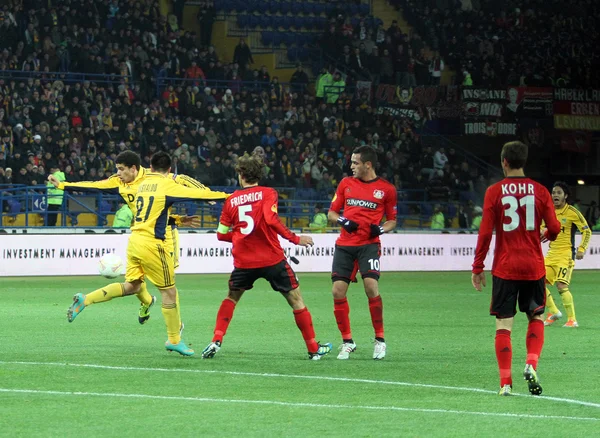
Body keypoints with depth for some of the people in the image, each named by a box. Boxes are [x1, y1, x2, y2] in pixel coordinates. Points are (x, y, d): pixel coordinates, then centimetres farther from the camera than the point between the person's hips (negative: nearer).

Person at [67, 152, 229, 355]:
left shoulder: (143, 184, 13)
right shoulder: (167, 185, -7)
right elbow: (197, 193, -6)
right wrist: (225, 195, 5)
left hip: (135, 239, 7)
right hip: (152, 243, -7)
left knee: (132, 286, 17)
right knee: (169, 291, 4)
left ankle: (84, 300, 5)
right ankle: (174, 340, 12)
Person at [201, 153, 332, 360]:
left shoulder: (231, 200, 8)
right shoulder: (268, 193, -2)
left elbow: (221, 234, 10)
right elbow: (271, 220, -19)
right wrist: (295, 239, -12)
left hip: (243, 261, 3)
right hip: (272, 259, -3)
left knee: (231, 298, 23)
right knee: (296, 299, 8)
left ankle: (216, 341, 7)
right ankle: (313, 348, 9)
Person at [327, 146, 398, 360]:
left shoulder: (387, 189, 2)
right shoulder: (346, 183, 10)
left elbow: (392, 220, 11)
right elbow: (332, 213, 15)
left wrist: (381, 229, -11)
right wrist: (343, 221, -7)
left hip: (369, 244, -3)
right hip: (345, 244, 4)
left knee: (371, 286, -21)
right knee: (338, 291, -3)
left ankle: (380, 340, -6)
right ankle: (347, 341, 11)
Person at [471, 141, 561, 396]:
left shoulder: (494, 192, -4)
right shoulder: (540, 191, 0)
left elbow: (485, 232, -6)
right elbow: (554, 228, -1)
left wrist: (477, 267, 1)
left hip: (505, 268, -1)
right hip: (534, 267, 1)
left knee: (504, 324, 2)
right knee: (536, 318, 18)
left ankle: (505, 382, -4)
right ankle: (531, 364, -5)